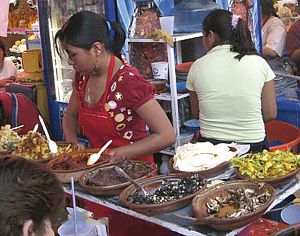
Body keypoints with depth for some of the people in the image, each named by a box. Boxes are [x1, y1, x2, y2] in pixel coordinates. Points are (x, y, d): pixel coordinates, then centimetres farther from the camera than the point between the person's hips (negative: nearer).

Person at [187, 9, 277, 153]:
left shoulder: (198, 67, -3)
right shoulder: (259, 63, -3)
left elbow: (196, 114, 8)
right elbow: (270, 114, 2)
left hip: (210, 146, 0)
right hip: (253, 145, 0)